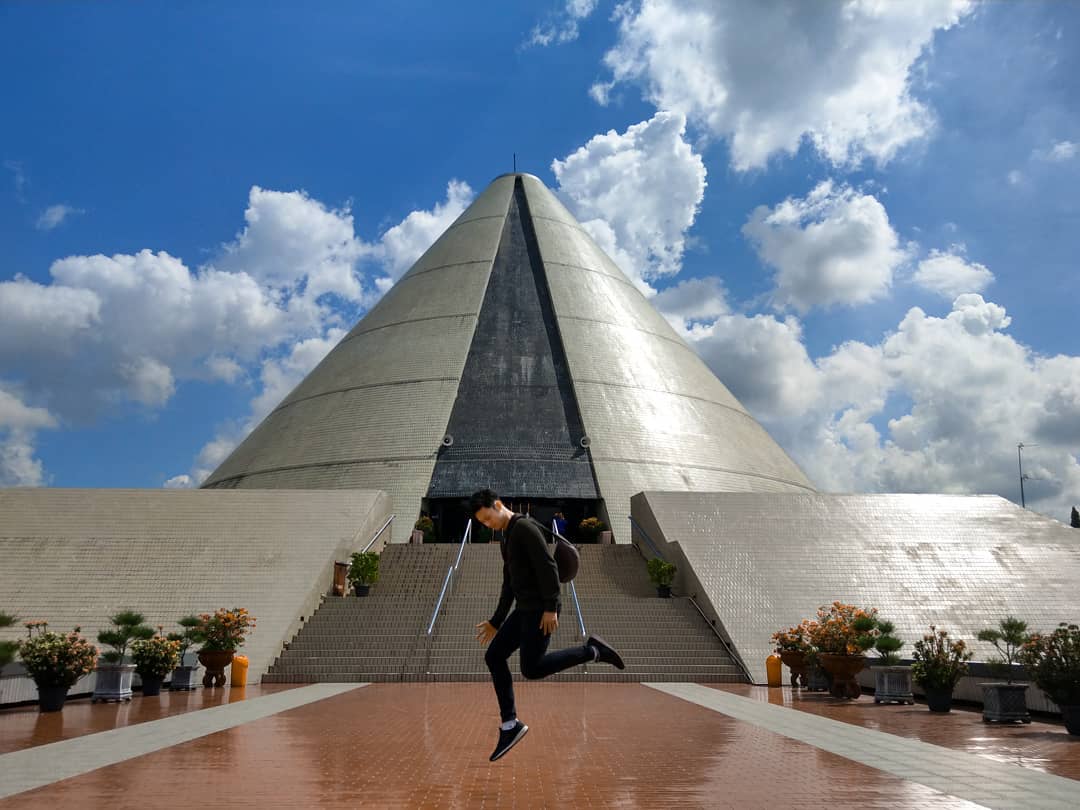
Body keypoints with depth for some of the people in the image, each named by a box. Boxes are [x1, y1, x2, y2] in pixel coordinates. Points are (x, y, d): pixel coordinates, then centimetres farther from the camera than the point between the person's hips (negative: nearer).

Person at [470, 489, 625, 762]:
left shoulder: (525, 527, -12)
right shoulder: (508, 538, 19)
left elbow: (548, 567, -20)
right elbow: (509, 584, 24)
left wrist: (551, 607, -24)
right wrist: (495, 623, 25)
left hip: (540, 610, -10)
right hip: (525, 609, 10)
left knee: (532, 669, -12)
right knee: (494, 657, 5)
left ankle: (592, 651, 0)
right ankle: (510, 725, 8)